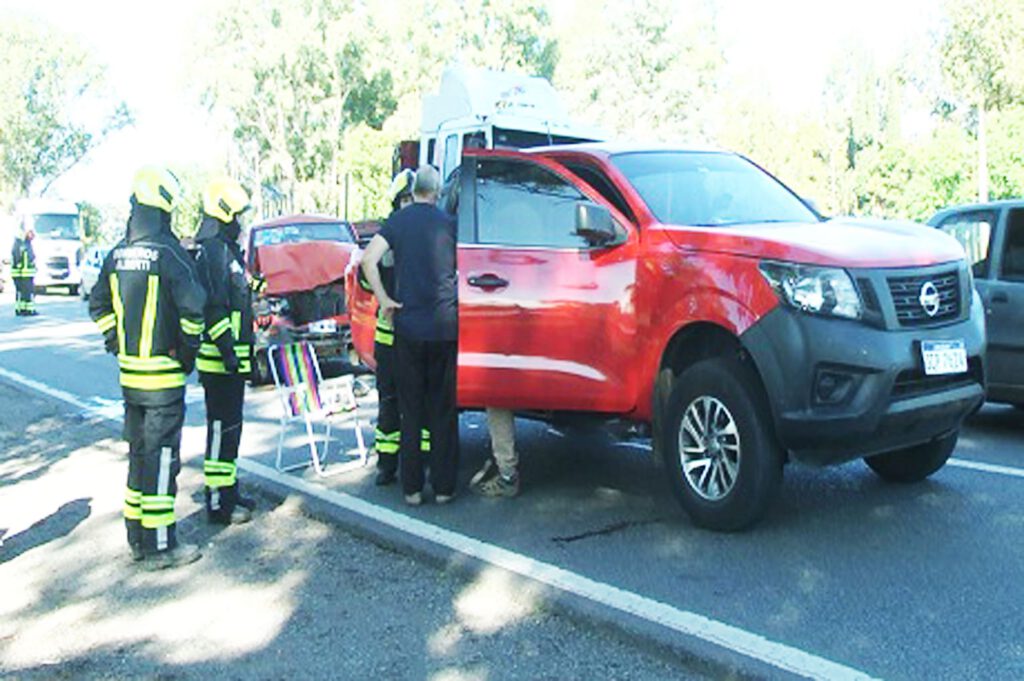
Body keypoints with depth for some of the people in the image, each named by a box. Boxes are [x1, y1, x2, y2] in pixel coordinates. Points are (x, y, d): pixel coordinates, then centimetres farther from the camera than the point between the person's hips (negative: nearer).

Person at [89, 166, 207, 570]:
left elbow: (98, 305, 17)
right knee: (161, 456, 0)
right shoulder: (168, 254, -16)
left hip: (129, 374, 7)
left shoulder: (117, 255, 7)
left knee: (139, 452, 18)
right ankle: (159, 547, 8)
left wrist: (117, 344, 18)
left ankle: (138, 538, 28)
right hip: (164, 374, -7)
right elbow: (193, 306, -23)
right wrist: (189, 351, -10)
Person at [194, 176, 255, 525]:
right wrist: (226, 348, -23)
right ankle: (218, 504, 4)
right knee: (222, 429, -4)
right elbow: (212, 306, -23)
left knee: (228, 427, 17)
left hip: (232, 359, 11)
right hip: (221, 360, -11)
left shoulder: (226, 249, 17)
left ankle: (227, 492, 29)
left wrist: (242, 349, 25)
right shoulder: (213, 251, -15)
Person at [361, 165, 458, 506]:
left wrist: (384, 300, -4)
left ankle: (412, 488, 12)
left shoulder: (398, 221, 2)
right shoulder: (449, 222, 3)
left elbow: (368, 259, -11)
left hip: (408, 326, 0)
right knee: (443, 409, 8)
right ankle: (443, 487, 12)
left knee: (411, 410, 9)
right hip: (446, 327, 0)